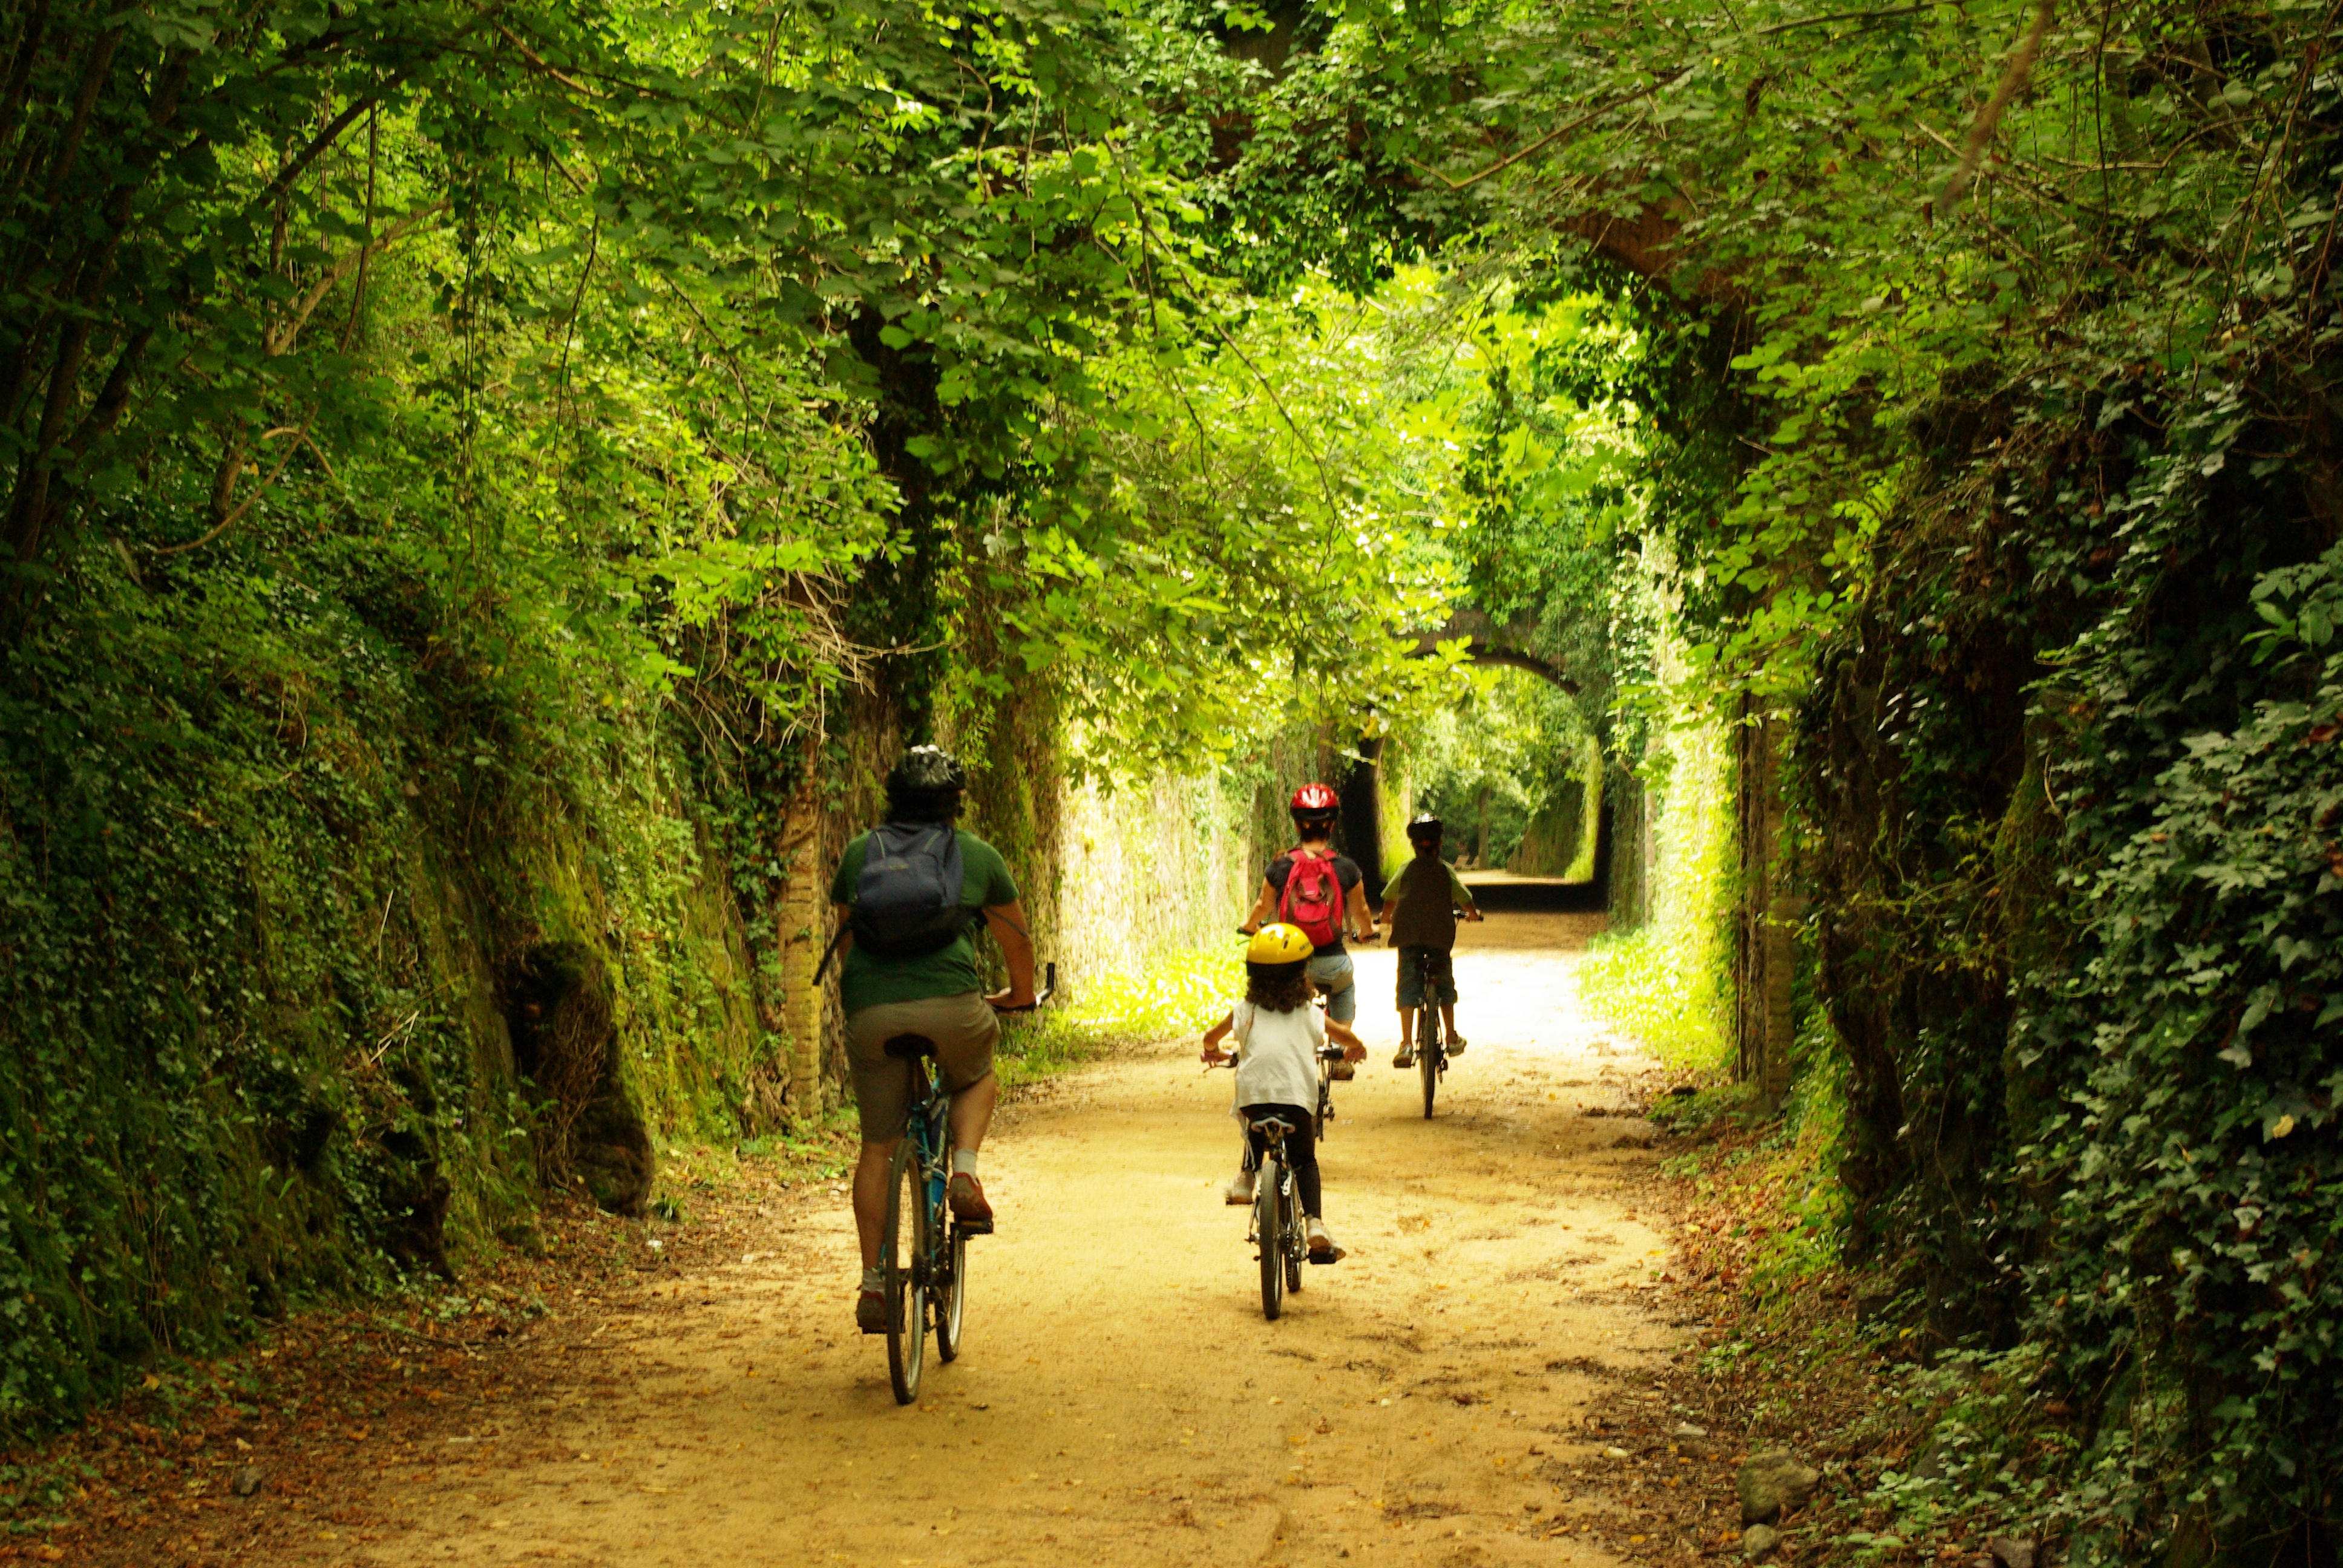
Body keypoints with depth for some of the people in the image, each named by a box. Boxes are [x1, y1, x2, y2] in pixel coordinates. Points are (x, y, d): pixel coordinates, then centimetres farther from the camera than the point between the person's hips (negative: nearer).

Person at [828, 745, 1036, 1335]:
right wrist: (1020, 995, 44)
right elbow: (1017, 939, 25)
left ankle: (873, 1283, 9)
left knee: (877, 1147, 12)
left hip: (870, 1011, 2)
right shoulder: (977, 855, 14)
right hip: (948, 1002, -1)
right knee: (976, 1080, 31)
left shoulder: (859, 854, 17)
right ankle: (964, 1176, 6)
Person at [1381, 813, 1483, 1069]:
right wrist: (1473, 913, 26)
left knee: (1408, 988, -3)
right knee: (1445, 985, 19)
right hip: (1440, 936, 1)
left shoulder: (1406, 870, 5)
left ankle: (1407, 1044, -15)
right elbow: (1465, 901, 4)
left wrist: (1387, 918, 26)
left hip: (1408, 935, -1)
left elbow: (1390, 899, 6)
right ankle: (1452, 1038, 26)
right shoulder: (1447, 871, 5)